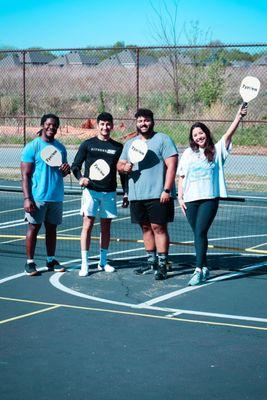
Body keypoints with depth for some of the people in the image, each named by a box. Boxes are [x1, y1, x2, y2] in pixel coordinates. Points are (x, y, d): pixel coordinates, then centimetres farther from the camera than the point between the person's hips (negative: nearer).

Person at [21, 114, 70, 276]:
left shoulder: (60, 147, 12)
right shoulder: (32, 147, -5)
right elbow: (26, 175, -8)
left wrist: (66, 170, -3)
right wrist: (27, 198, -16)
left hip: (56, 197, 5)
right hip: (38, 197, -5)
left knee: (52, 228, 10)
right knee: (34, 227, 0)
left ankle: (51, 260, 19)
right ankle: (30, 262, 5)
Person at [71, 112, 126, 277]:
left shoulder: (118, 147, 8)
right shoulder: (88, 144, 3)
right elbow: (75, 165, 4)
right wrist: (81, 178, -16)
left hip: (110, 192, 3)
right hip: (91, 190, -2)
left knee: (106, 227, 9)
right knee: (87, 225, -6)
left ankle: (103, 262, 20)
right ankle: (85, 264, -4)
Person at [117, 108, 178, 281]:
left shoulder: (163, 140, -3)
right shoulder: (130, 143, 16)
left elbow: (171, 165, -10)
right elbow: (120, 165, 17)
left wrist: (167, 190, -17)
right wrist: (124, 167, -8)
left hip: (158, 195, -6)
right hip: (137, 195, 6)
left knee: (159, 227, -7)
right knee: (146, 227, 11)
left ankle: (162, 265, -5)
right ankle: (151, 261, 20)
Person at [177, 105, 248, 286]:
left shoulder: (217, 151, 5)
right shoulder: (188, 154, 12)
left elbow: (229, 134, -8)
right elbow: (181, 177, 14)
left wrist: (239, 116, -20)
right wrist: (180, 197, 6)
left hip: (210, 198, -3)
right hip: (191, 200, 3)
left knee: (200, 232, -13)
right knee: (198, 234, 8)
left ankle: (199, 271, -12)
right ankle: (204, 268, 19)